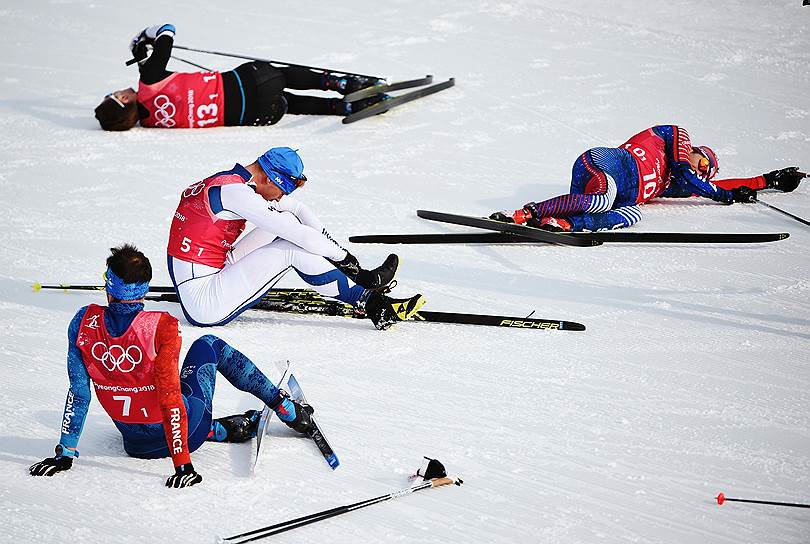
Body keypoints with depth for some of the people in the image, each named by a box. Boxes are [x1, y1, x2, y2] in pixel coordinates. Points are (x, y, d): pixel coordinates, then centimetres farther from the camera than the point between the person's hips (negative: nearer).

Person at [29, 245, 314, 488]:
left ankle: (220, 430, 27)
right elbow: (170, 397, -26)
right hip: (188, 431, -3)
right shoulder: (162, 327, -25)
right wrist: (182, 464, -23)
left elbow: (78, 392, -11)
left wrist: (65, 453, -3)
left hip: (136, 443, 3)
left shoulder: (84, 322, -15)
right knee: (209, 344, 23)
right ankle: (288, 411, 31)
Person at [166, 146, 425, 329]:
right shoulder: (234, 192, -19)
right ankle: (372, 304, -10)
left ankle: (362, 278, 7)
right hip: (205, 308, -10)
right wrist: (343, 256, -7)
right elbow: (299, 236, -19)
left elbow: (298, 209, 18)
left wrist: (335, 248, 9)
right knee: (292, 248, -14)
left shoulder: (225, 181, 11)